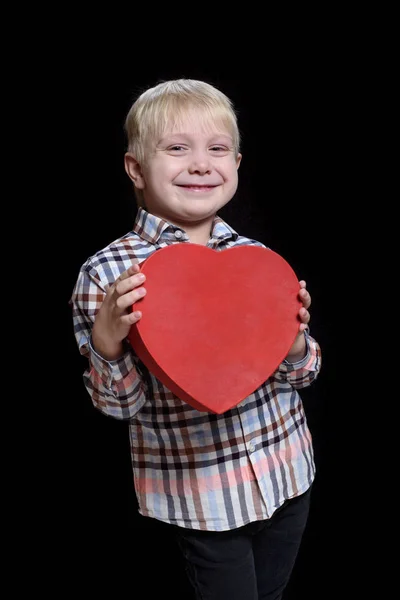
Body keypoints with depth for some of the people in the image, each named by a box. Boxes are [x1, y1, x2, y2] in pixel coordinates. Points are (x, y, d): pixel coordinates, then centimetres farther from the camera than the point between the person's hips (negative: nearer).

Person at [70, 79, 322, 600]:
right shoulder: (107, 273, -14)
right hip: (201, 493, -4)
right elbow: (120, 404, -10)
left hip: (286, 474, 5)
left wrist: (295, 343, -17)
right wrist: (107, 342, -29)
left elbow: (300, 376, 5)